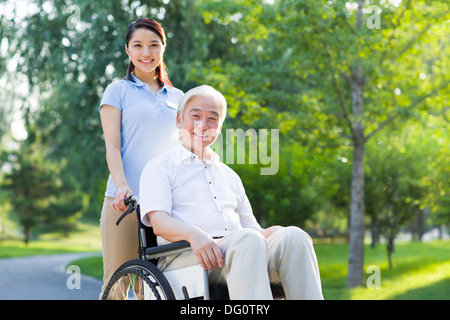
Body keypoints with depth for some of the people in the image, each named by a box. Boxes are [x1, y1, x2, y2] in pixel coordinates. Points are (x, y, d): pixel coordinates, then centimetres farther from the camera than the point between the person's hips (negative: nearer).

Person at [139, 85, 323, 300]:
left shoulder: (229, 176, 31)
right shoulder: (159, 167, 13)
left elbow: (250, 227, 28)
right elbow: (158, 221, -3)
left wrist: (272, 232, 2)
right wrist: (193, 234, -27)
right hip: (184, 256, -5)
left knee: (293, 237, -25)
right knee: (249, 240, -36)